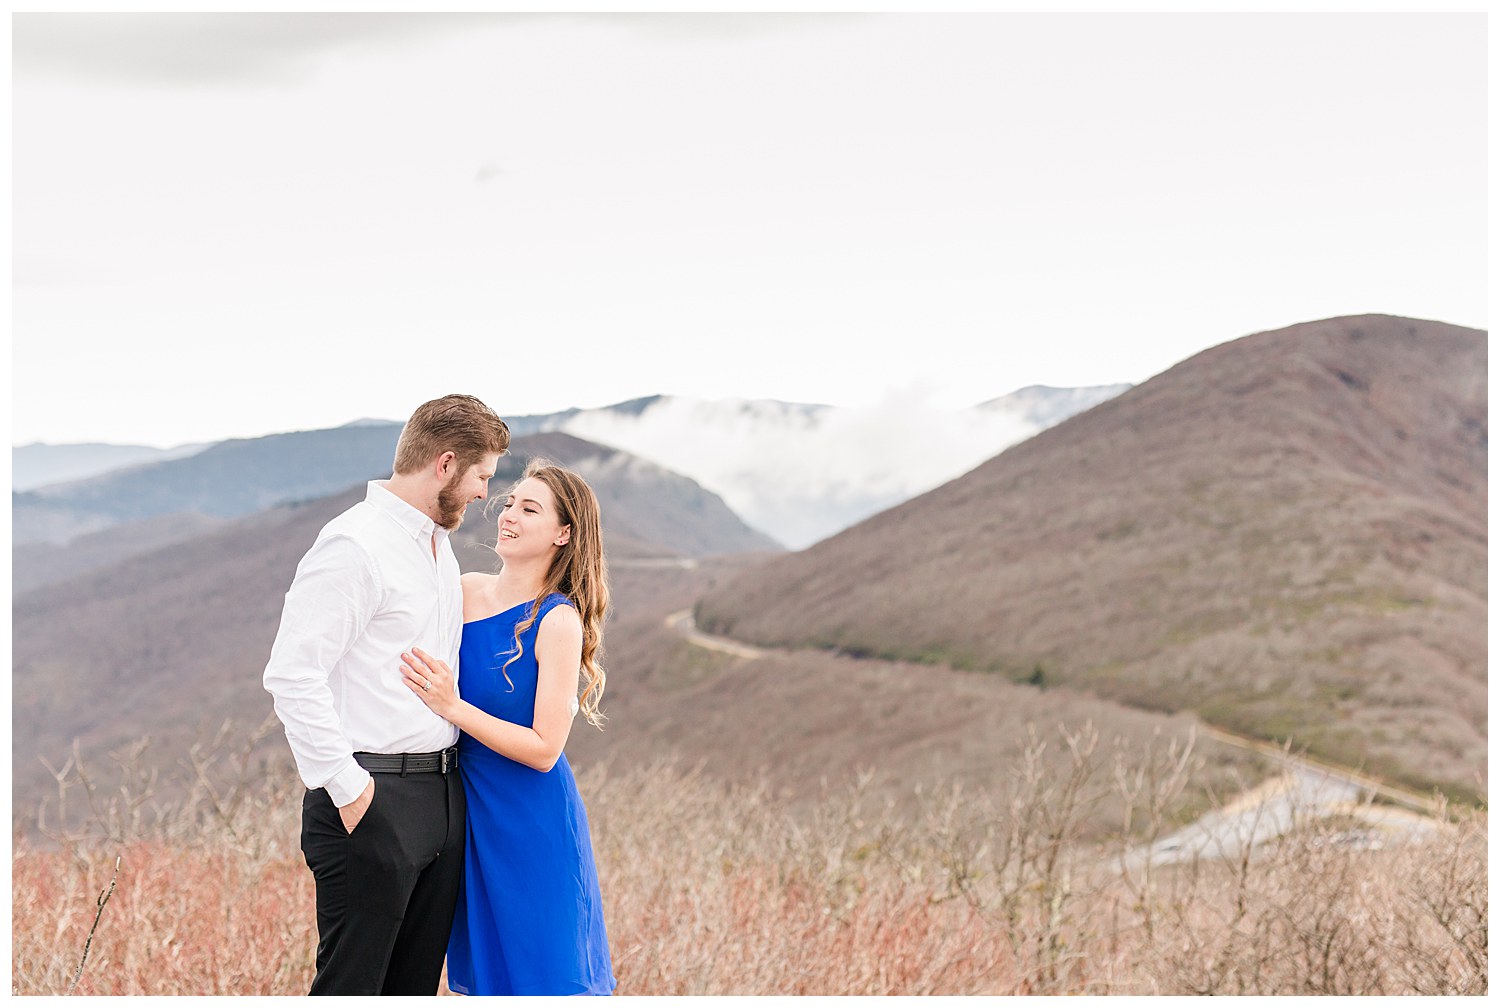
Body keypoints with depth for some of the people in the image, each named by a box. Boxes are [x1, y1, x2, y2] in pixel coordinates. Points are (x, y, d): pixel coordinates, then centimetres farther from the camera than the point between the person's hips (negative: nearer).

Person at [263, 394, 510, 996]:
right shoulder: (354, 546, -12)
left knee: (414, 987, 12)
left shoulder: (439, 547, 17)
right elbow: (292, 674, -18)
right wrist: (347, 787, -18)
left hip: (441, 800, 9)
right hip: (373, 801, -9)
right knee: (350, 987, -5)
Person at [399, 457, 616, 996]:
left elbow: (544, 749, -18)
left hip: (531, 822, -6)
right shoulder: (465, 591, 3)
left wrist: (453, 706, -23)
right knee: (486, 969, 15)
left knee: (540, 972, 1)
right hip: (469, 810, 6)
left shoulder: (559, 622, -14)